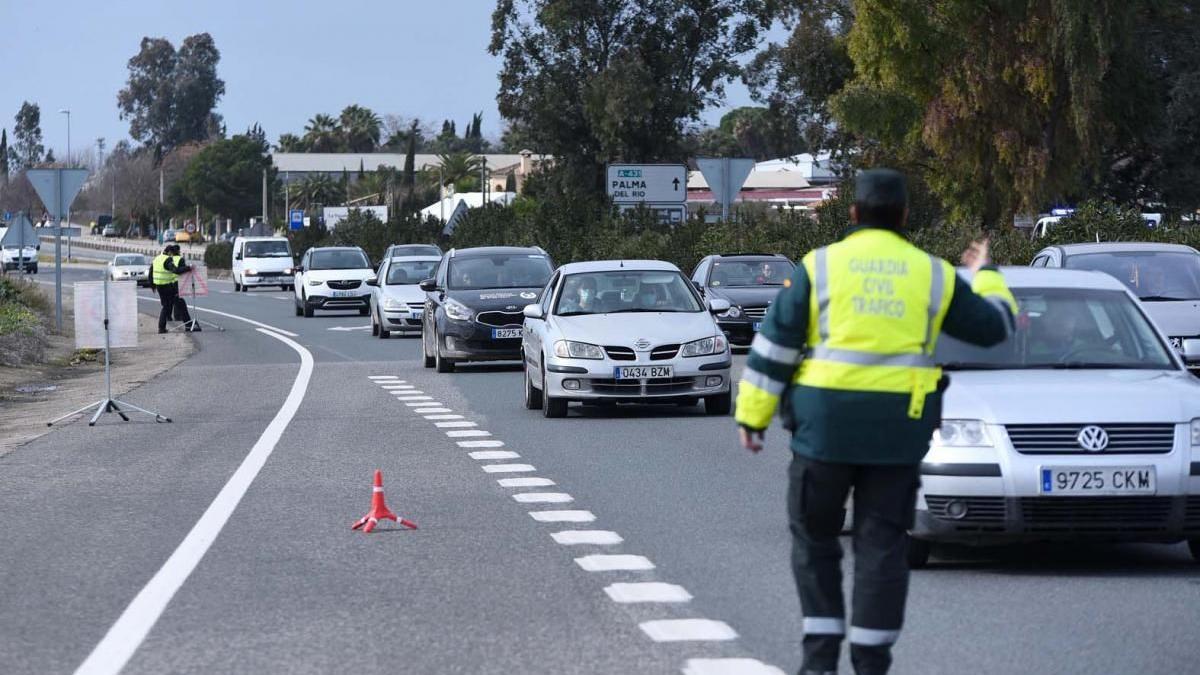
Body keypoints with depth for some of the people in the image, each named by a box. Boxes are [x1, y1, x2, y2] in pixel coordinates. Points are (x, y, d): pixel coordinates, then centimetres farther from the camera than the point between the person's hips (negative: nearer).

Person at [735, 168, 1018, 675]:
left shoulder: (820, 266, 1)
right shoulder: (934, 275, 5)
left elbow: (774, 345, -2)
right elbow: (993, 326, 16)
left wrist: (753, 415, 3)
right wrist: (985, 276, 35)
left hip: (824, 424, -1)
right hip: (898, 431, 1)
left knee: (815, 539, 12)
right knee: (882, 546, 6)